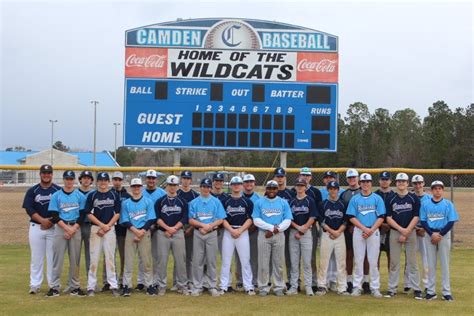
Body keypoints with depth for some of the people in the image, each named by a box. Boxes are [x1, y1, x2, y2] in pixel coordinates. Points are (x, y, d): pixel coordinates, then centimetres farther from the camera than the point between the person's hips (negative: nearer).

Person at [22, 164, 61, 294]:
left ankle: (53, 285, 8)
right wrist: (42, 220, -16)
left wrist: (51, 222, -11)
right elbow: (29, 209, -3)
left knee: (53, 257, 2)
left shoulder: (59, 190, 4)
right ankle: (35, 285, 8)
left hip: (54, 228, -1)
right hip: (36, 227, 1)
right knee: (36, 257, 3)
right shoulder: (32, 191, 6)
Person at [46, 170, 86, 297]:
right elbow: (54, 215, -2)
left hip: (76, 228, 1)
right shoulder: (56, 195, 4)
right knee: (58, 258, -3)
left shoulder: (80, 196, 7)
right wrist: (66, 228, -12)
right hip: (60, 228, -1)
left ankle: (75, 287, 10)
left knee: (75, 259, 3)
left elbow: (82, 215, 3)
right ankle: (54, 287, 1)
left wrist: (73, 228, -10)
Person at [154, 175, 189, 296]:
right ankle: (161, 286, 8)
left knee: (180, 260, 0)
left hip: (178, 233, 0)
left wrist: (173, 229, -11)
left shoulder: (182, 202, 8)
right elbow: (157, 218, -1)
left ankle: (182, 286, 8)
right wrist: (167, 228, -14)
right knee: (162, 260, 0)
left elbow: (184, 219, 1)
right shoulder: (160, 201, 7)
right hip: (162, 233, 0)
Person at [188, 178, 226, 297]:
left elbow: (220, 219, 0)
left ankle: (213, 286, 9)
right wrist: (202, 225, -13)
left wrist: (209, 226, -14)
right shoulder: (194, 202, 6)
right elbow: (191, 220, 1)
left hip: (212, 234, 0)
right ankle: (197, 287, 9)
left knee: (212, 260, 2)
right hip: (198, 233, 1)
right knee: (197, 260, 1)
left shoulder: (216, 202, 5)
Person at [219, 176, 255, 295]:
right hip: (228, 232, 1)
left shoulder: (247, 201, 5)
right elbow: (222, 218, 2)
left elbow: (250, 219, 1)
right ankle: (224, 286, 9)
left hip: (243, 232, -1)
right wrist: (232, 230, -12)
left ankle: (248, 287, 5)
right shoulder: (225, 201, 6)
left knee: (245, 260, -1)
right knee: (226, 260, 2)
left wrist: (240, 230, -11)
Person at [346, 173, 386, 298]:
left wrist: (371, 230, -13)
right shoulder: (354, 199, 6)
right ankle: (357, 286, 9)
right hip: (358, 231, 1)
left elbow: (381, 217, 0)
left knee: (373, 261, 0)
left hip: (374, 232, -1)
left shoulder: (377, 199, 4)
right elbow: (352, 217, 1)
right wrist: (364, 228, -11)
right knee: (358, 260, 2)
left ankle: (375, 287, 7)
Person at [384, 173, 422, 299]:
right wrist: (401, 229, -12)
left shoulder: (414, 198, 2)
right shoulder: (391, 199, 5)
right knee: (394, 262, 3)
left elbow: (416, 217, -3)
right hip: (394, 232, 1)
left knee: (412, 262, 0)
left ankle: (416, 289, 6)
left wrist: (406, 232, -11)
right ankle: (392, 289, 9)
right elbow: (388, 218, 0)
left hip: (410, 232, -1)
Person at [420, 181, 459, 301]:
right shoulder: (425, 204, 4)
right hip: (430, 235, 1)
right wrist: (432, 234, -13)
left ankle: (446, 292, 5)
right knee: (431, 264, 5)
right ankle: (431, 291, 9)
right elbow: (423, 221, 1)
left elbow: (451, 222, -4)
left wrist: (440, 234, -14)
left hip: (444, 235, -1)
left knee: (445, 263, 1)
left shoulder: (448, 204, 0)